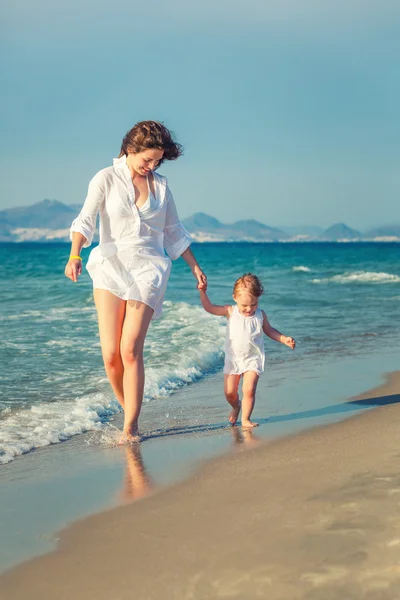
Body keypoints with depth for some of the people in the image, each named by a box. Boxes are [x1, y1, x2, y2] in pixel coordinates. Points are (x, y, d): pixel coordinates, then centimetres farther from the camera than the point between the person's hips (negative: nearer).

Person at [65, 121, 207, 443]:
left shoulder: (160, 185, 12)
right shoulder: (106, 179, 1)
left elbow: (173, 231, 22)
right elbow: (86, 219, -11)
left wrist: (195, 267, 22)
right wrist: (75, 255, -28)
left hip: (149, 269, 1)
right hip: (111, 265, -1)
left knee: (131, 351, -11)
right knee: (110, 353, -9)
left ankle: (131, 426, -4)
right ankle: (129, 412, 13)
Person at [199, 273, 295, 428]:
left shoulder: (260, 315, -2)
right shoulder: (230, 312, -6)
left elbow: (269, 331, 13)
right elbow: (209, 307, -3)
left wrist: (284, 339, 2)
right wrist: (203, 292, -14)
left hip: (253, 359, -1)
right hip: (233, 359, 1)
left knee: (249, 390, -15)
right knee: (229, 392, 5)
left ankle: (245, 419, 0)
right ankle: (236, 406, 38)